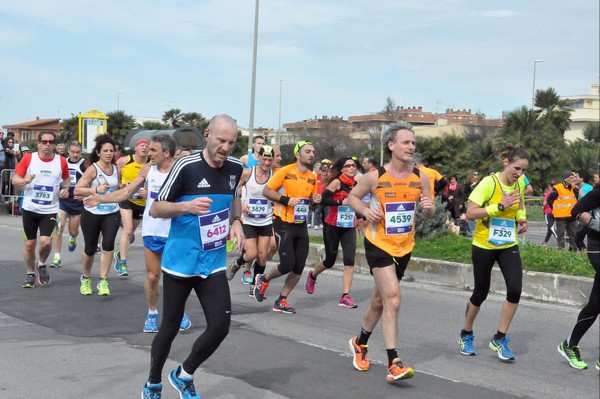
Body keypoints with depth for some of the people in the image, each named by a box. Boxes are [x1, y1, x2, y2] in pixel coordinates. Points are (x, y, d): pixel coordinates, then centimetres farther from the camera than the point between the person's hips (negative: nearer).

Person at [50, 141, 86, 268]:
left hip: (78, 202, -2)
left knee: (73, 231, 11)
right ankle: (57, 258, -11)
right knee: (59, 227, -15)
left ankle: (72, 238, 51)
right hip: (62, 200, 2)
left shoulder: (85, 164, -7)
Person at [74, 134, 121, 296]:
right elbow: (77, 190, -14)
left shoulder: (116, 169, 7)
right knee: (90, 249, 8)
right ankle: (86, 278, 34)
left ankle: (103, 281, -9)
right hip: (92, 214, -3)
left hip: (112, 214, 3)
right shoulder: (93, 169, -8)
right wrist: (96, 189, -24)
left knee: (108, 245, -18)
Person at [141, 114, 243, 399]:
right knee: (170, 328, 7)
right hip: (180, 261, -4)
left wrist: (236, 221, 4)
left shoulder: (235, 168, 1)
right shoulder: (186, 166, -15)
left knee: (220, 326, -6)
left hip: (214, 263, 4)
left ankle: (184, 376, 20)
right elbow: (155, 209, -10)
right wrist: (188, 206, -27)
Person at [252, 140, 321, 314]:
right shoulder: (285, 171, -11)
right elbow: (266, 191, -9)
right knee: (287, 265, -11)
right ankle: (263, 280, 20)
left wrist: (314, 201, -3)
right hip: (284, 224, -6)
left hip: (301, 225, 6)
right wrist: (286, 200, -20)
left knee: (299, 267, 2)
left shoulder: (313, 177, 8)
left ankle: (281, 301, 17)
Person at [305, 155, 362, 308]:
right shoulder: (337, 182, -11)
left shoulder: (356, 184, 7)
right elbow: (323, 199, -21)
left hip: (349, 228, 4)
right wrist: (341, 202, -27)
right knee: (330, 260, 9)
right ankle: (312, 276, 42)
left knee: (350, 260, -11)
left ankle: (345, 296, -8)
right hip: (333, 226, -4)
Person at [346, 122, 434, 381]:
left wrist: (429, 208, -16)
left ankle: (360, 343, 42)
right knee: (392, 299, -17)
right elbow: (352, 196, 3)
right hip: (378, 244, -5)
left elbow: (429, 213, 7)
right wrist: (365, 211, -16)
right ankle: (393, 364, -13)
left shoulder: (420, 178, -2)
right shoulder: (375, 177, -12)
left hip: (404, 247, 5)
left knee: (379, 300, 18)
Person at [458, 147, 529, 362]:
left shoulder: (519, 185, 1)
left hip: (508, 246, 4)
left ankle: (500, 339, 5)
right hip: (484, 246, -4)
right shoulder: (489, 182, -16)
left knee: (515, 289, -13)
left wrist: (522, 219, 1)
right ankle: (466, 335, 33)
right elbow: (470, 213, -22)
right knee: (481, 293, 7)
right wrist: (500, 206, -28)